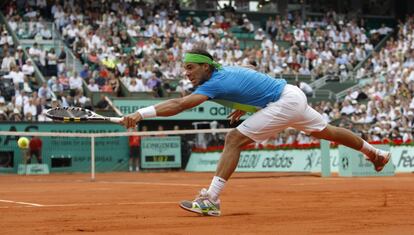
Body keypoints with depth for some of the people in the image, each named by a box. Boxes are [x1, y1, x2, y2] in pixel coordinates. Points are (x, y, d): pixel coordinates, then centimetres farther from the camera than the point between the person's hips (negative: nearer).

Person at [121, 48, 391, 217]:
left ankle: (211, 200, -20)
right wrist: (243, 106, 17)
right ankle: (374, 152, 46)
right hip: (293, 94, 10)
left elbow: (179, 105, -32)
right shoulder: (225, 71, 7)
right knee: (326, 131, 28)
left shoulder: (214, 83, -19)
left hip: (285, 102, -10)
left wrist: (141, 113, -38)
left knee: (234, 139, -16)